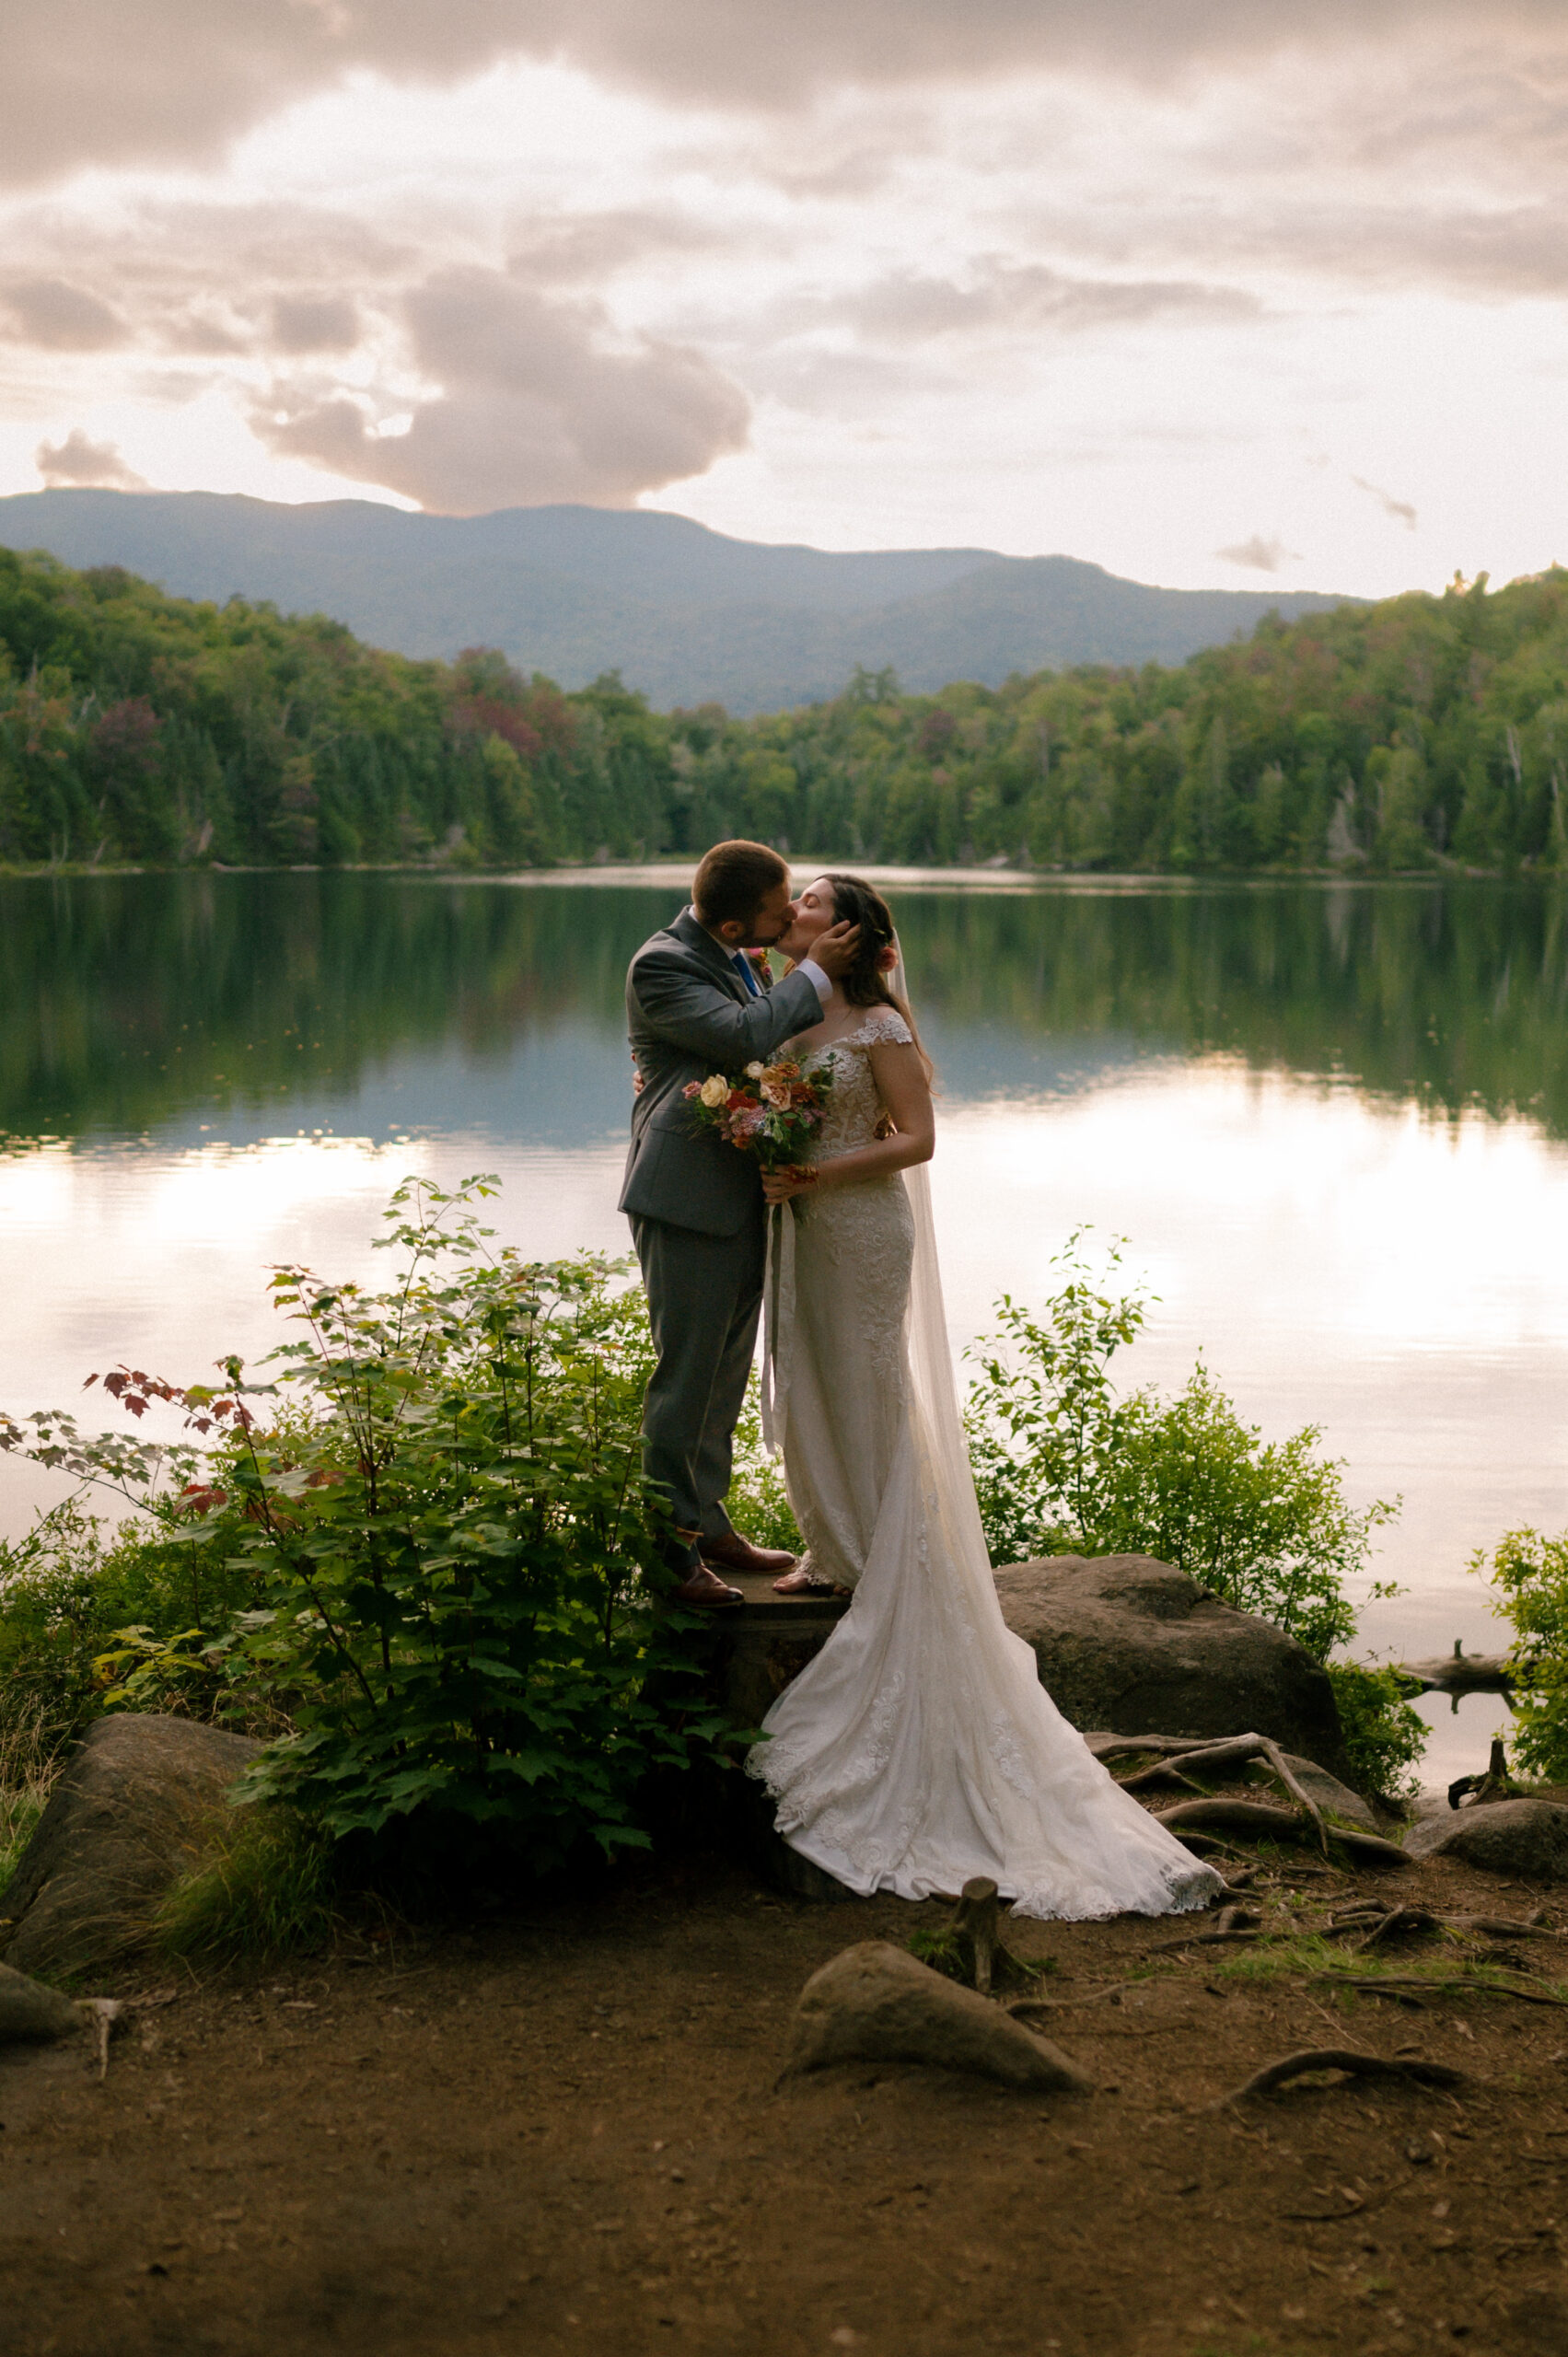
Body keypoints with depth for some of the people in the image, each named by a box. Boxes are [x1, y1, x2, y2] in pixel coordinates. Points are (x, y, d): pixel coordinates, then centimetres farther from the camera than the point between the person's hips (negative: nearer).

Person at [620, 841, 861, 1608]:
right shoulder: (661, 966, -15)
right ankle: (669, 1544, 4)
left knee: (725, 1372, 15)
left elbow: (778, 1044, 22)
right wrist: (815, 972, -15)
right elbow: (744, 1034, -28)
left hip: (742, 1193, 9)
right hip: (687, 1198, -9)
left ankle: (707, 1521, 27)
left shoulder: (734, 959, 11)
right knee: (686, 1372, -4)